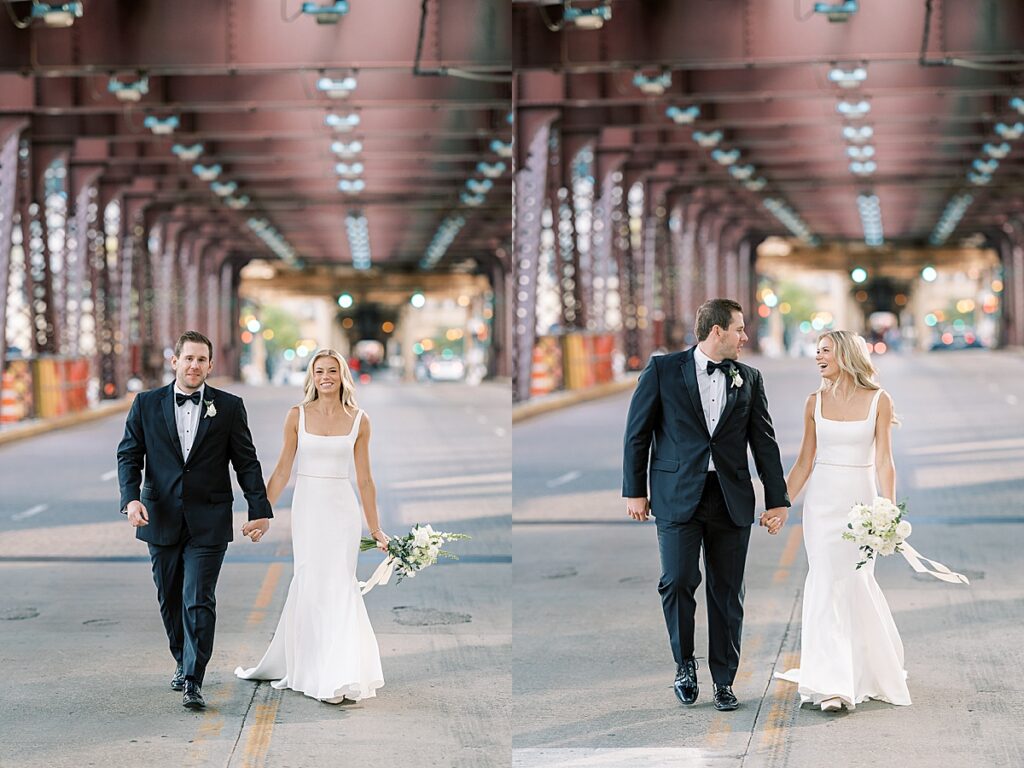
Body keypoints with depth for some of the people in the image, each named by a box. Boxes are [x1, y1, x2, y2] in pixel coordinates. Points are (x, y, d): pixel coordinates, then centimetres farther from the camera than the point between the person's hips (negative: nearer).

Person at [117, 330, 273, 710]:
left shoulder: (229, 407, 2)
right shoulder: (146, 404, 3)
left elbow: (246, 462, 4)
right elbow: (129, 455, 3)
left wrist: (260, 509, -1)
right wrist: (131, 497, -13)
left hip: (208, 522, -2)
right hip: (161, 520, 2)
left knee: (199, 601, -10)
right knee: (170, 600, 13)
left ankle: (193, 682, -9)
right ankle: (183, 662, 33)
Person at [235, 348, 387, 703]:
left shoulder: (359, 421, 3)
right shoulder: (297, 416, 3)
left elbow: (364, 480, 7)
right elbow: (282, 470, 6)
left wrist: (375, 529, 8)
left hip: (342, 510, 0)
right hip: (307, 508, 0)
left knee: (337, 585, -4)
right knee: (312, 584, 0)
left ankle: (339, 677, 4)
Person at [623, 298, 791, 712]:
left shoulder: (749, 378, 10)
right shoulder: (663, 369, 1)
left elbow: (764, 442, 11)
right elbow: (637, 433, 3)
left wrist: (778, 500, 7)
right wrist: (634, 491, 0)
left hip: (731, 499, 3)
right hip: (678, 496, -3)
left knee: (728, 594, 5)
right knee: (678, 581, -11)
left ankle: (724, 681, 15)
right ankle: (685, 663, 11)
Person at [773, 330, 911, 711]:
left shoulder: (878, 400, -2)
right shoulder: (815, 402, 6)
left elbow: (883, 461, -4)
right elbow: (804, 462, 10)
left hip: (860, 499, -2)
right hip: (822, 498, 2)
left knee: (851, 583, -1)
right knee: (827, 583, -5)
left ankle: (865, 674, 21)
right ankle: (833, 683, -5)